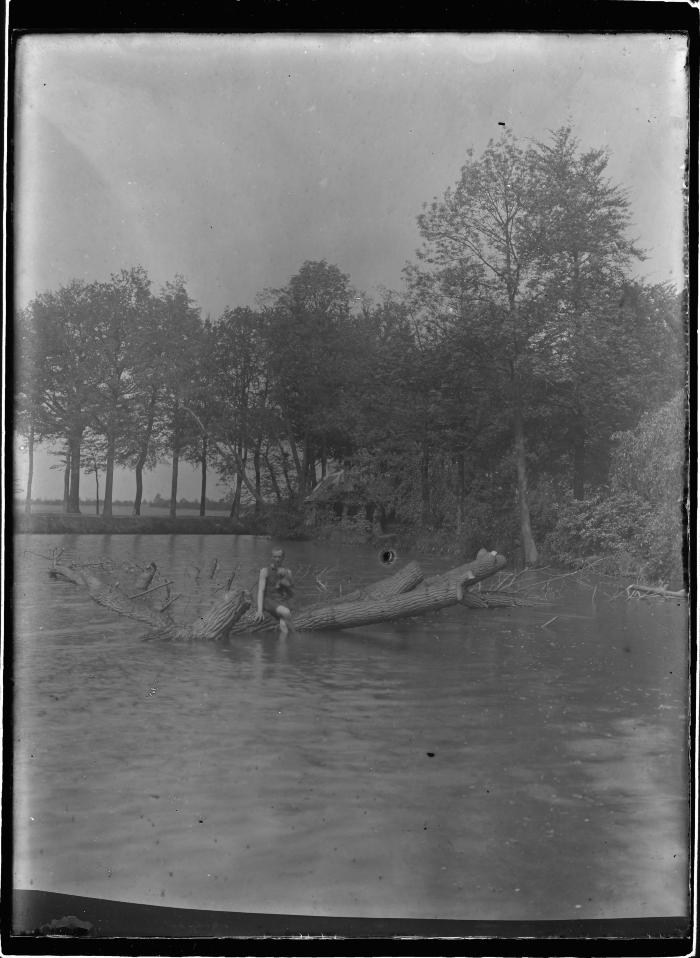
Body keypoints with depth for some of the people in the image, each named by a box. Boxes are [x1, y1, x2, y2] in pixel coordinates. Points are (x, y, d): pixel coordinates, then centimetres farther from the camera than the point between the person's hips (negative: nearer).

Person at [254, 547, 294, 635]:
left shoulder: (287, 572, 14)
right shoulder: (265, 570, 0)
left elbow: (291, 594, 17)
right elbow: (261, 591, -7)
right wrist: (260, 610, -19)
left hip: (281, 602, 4)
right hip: (268, 601, -4)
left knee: (283, 625, -28)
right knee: (286, 612, -33)